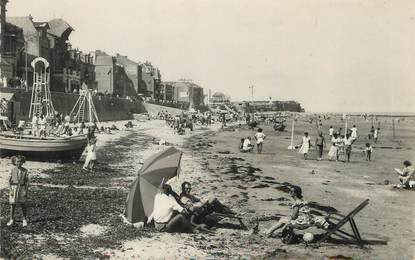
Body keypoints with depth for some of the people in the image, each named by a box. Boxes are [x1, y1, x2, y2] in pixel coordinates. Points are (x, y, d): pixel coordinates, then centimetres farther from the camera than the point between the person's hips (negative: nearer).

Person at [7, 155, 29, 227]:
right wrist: (11, 190, -7)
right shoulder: (12, 170, -2)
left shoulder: (25, 171, -2)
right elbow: (10, 181, 1)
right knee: (12, 204, 4)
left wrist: (26, 191, -6)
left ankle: (25, 220, 16)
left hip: (22, 188, 0)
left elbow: (27, 181, 0)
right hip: (14, 188, 1)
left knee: (23, 205, 3)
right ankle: (11, 220, 16)